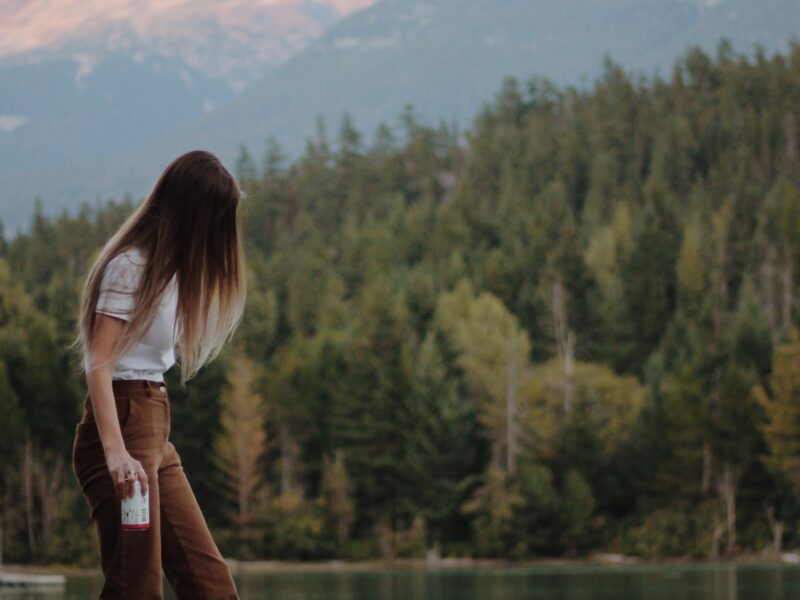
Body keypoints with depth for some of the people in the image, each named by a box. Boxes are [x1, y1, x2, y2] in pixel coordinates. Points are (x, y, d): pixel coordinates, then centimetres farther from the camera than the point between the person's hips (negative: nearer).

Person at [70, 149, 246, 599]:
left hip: (156, 433, 9)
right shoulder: (131, 267, -10)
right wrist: (116, 452, -30)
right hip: (123, 423, -9)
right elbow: (99, 365, -19)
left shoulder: (170, 268, 17)